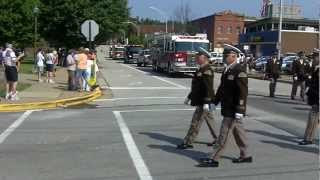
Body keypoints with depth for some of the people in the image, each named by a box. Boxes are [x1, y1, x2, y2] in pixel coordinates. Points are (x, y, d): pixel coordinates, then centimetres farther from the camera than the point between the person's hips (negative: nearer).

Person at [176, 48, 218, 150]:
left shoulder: (207, 70, -17)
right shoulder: (201, 69, 15)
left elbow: (209, 87, -24)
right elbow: (196, 86, 22)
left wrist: (206, 103, -28)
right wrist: (189, 97, 24)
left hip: (204, 102, -10)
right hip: (200, 101, 10)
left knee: (196, 122, -4)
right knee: (210, 120, 16)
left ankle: (188, 143, 3)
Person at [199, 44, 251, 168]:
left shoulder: (239, 71, -18)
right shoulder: (227, 70, 11)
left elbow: (243, 92, -22)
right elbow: (222, 88, 19)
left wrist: (239, 111, -25)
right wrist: (215, 102, 20)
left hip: (233, 110, -9)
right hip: (227, 108, 9)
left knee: (224, 134, -4)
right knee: (238, 132, 17)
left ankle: (214, 159, 2)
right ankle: (245, 156, 28)